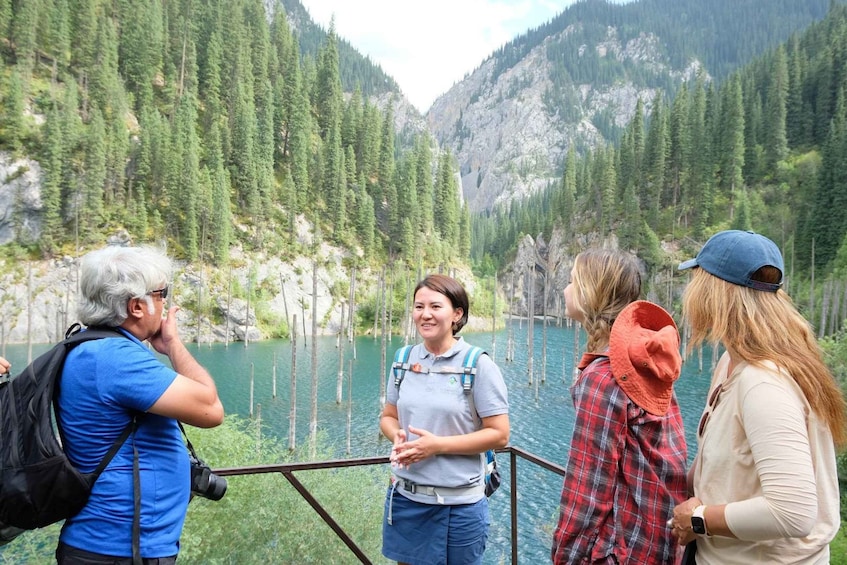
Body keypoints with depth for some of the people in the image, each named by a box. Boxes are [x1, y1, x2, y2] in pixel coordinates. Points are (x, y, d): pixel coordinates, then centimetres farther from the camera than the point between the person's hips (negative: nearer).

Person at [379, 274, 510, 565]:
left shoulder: (478, 365, -13)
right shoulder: (404, 360, 1)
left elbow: (499, 434, -13)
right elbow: (388, 417, 12)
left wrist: (437, 445, -20)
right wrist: (397, 437, -11)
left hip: (458, 504, -4)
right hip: (404, 497, 4)